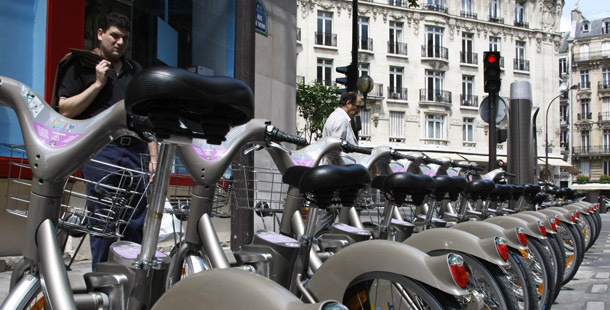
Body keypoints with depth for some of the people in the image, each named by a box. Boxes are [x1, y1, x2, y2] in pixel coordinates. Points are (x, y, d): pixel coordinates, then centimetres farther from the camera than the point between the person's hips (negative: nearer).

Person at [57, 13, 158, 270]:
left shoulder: (136, 71, 22)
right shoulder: (82, 66, 10)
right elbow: (65, 110, 0)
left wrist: (153, 155, 11)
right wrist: (98, 83, -4)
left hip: (135, 150, 4)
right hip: (99, 150, -4)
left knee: (137, 225, 0)